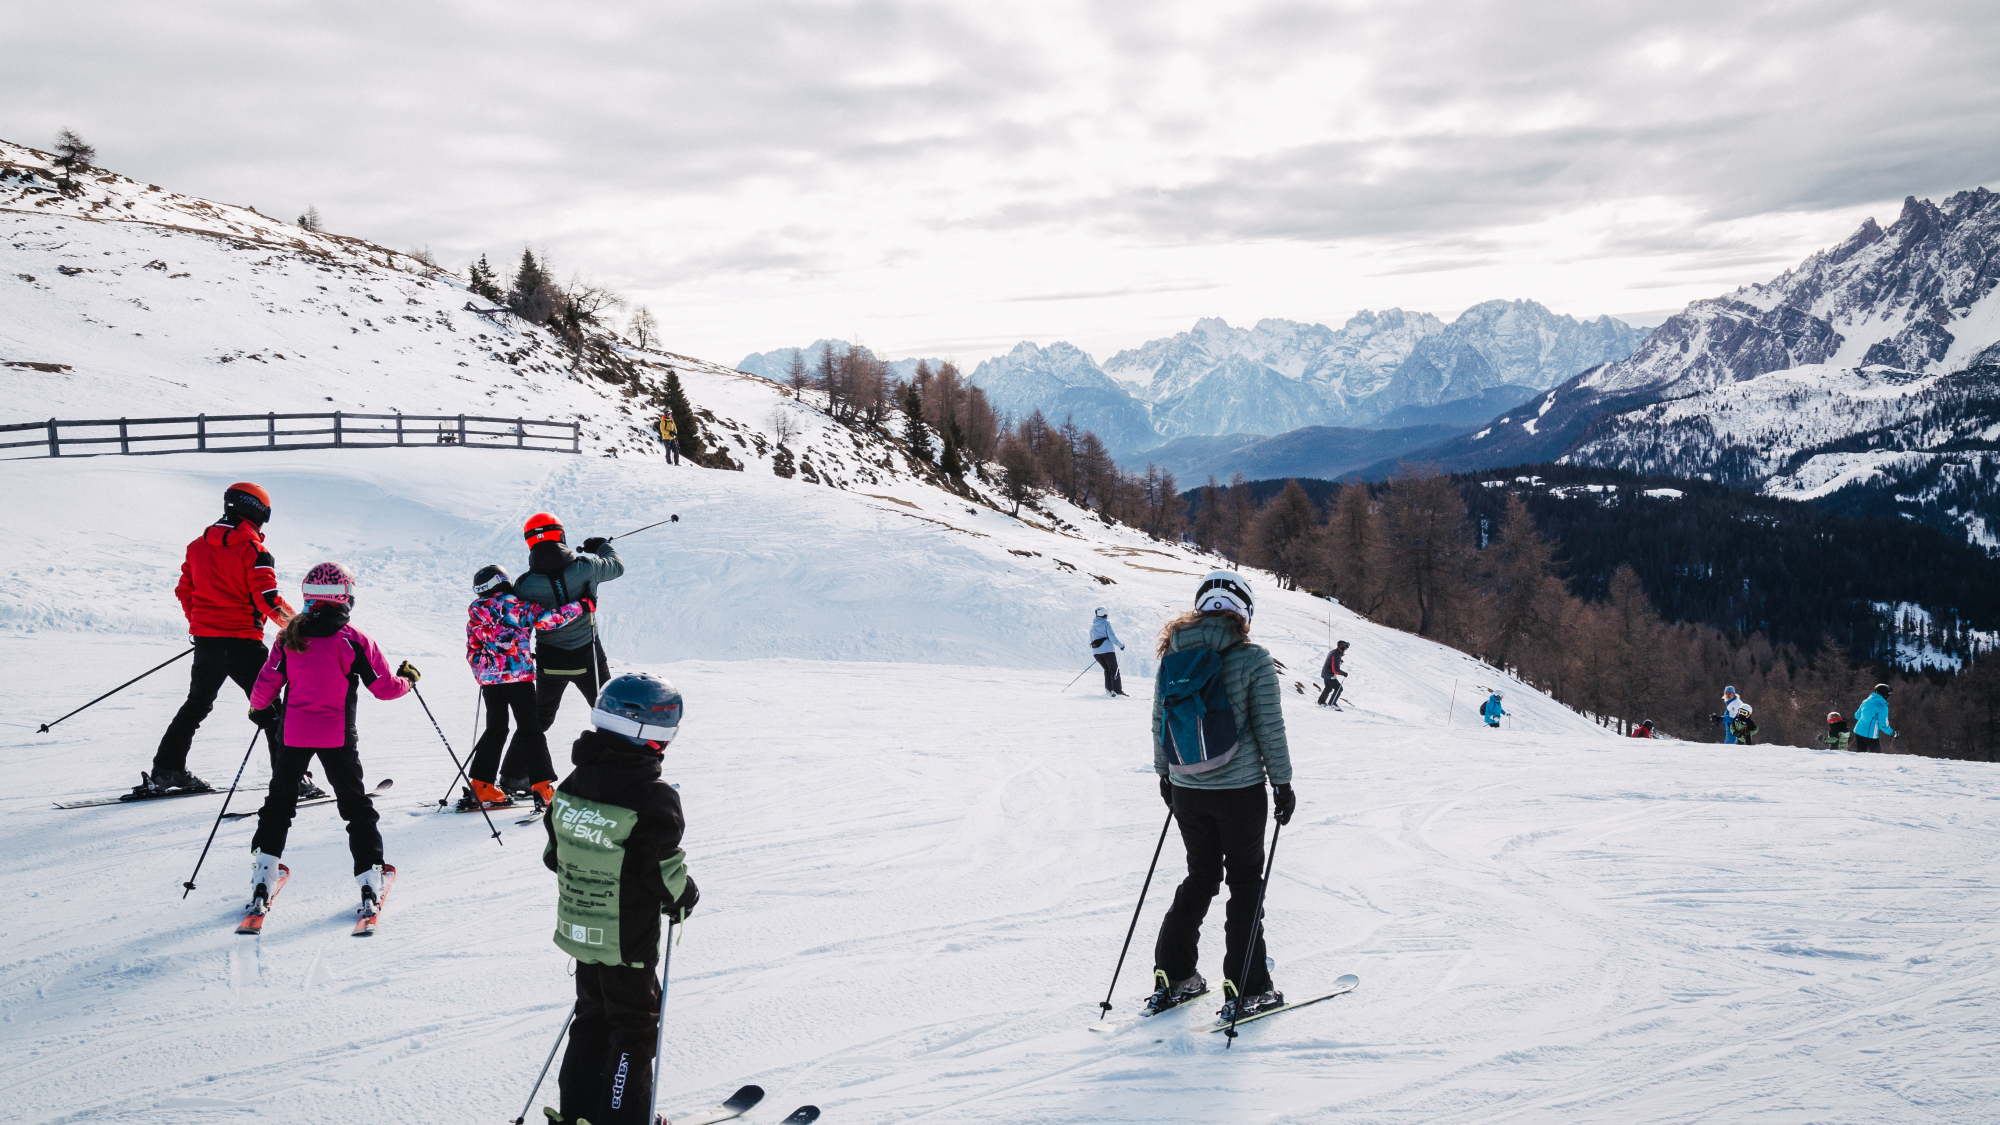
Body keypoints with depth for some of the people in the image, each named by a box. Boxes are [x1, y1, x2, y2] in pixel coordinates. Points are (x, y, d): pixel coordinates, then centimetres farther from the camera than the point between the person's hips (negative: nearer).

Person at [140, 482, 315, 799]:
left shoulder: (197, 546, 9)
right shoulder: (251, 549, -12)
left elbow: (184, 592, 14)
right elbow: (267, 599, -17)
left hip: (204, 641, 6)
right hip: (242, 642, -6)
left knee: (197, 705, 22)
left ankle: (165, 772, 25)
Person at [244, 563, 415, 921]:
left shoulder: (289, 637, -1)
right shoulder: (354, 640, -8)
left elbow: (265, 687, 2)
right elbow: (385, 687, -5)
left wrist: (260, 710, 23)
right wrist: (407, 679, 16)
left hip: (294, 733, 2)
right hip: (338, 737, -2)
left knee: (278, 804, 16)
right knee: (356, 806, 8)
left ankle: (261, 881, 12)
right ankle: (369, 882, 2)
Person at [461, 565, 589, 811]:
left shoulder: (475, 612, 11)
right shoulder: (516, 606, -4)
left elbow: (473, 652, 14)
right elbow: (545, 619, -15)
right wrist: (580, 606, -9)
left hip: (489, 680, 5)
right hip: (519, 676, -5)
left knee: (495, 730, 16)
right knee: (530, 731, 0)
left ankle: (480, 786, 13)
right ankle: (542, 787, -5)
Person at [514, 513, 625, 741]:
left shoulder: (524, 585, -15)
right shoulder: (586, 567, -16)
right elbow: (617, 567, 5)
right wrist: (603, 546, 25)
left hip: (549, 662, 1)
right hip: (587, 658, -1)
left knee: (541, 717, 25)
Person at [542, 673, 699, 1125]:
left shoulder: (572, 785, -1)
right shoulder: (652, 798, -23)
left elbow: (553, 855, 9)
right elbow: (665, 874, -20)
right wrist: (685, 896, 0)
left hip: (578, 930, 7)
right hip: (628, 940, -7)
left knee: (593, 1018, 22)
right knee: (635, 1028, 9)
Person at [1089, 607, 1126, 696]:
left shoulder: (1092, 626, 17)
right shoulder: (1106, 623, -2)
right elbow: (1112, 637, -10)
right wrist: (1120, 645, 0)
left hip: (1095, 651, 6)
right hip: (1107, 649, -6)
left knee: (1107, 670, 18)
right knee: (1114, 670, -1)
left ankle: (1108, 689, 7)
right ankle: (1117, 691, -12)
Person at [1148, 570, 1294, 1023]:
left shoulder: (1172, 657, 0)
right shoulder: (1253, 659, -13)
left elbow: (1159, 723, 7)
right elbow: (1270, 728, -11)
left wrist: (1165, 773, 21)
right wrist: (1283, 782, 0)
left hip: (1186, 789, 4)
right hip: (1240, 789, -4)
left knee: (1200, 876, 20)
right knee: (1245, 882, 9)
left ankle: (1173, 977, 20)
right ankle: (1245, 991, 9)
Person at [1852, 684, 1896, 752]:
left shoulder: (1866, 701, 6)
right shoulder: (1882, 707, -12)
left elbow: (1857, 716, 17)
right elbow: (1883, 725, -12)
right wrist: (1892, 733, 5)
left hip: (1858, 731, 6)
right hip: (1870, 735, -6)